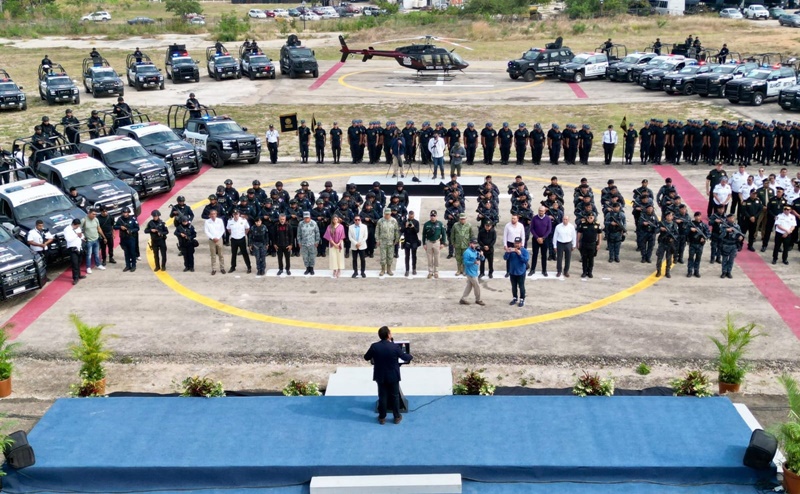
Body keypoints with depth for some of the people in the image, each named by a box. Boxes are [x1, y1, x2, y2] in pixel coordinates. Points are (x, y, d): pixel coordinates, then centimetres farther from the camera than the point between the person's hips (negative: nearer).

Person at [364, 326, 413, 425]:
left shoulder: (374, 346, -15)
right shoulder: (395, 347, -20)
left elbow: (366, 357, 0)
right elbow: (406, 358, -8)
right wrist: (410, 356, 16)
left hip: (380, 376, 2)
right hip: (393, 376, -2)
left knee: (382, 396, 14)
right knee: (395, 396, 15)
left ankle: (382, 418, 23)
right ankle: (397, 417, 25)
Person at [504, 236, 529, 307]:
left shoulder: (524, 251, -11)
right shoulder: (511, 250, -3)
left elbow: (526, 260, -20)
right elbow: (505, 258, -10)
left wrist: (520, 254, -29)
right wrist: (507, 252, -29)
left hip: (521, 272, -4)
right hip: (512, 272, 4)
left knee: (521, 287, 3)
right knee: (514, 286, 16)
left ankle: (522, 300, 14)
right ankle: (515, 298, 30)